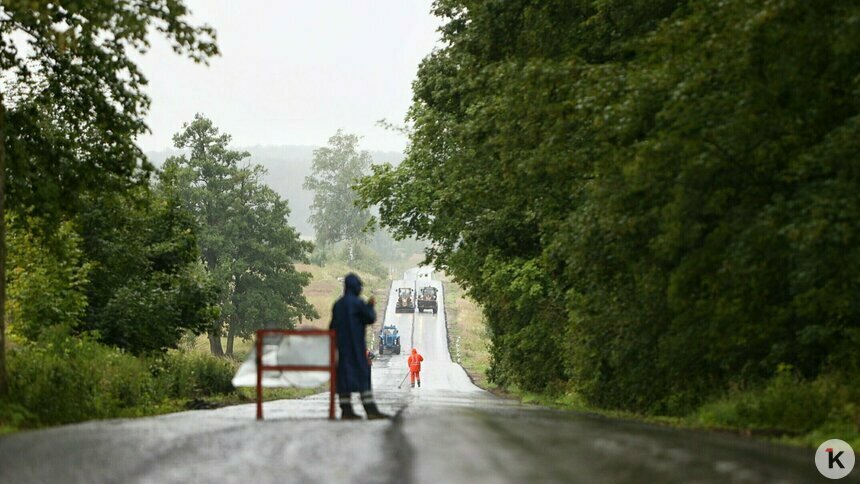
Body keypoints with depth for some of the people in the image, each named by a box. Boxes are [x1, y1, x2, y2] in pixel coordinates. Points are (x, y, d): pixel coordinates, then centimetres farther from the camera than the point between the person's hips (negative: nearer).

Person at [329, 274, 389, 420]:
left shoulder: (338, 304, 9)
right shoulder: (357, 303, -11)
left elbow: (332, 326, 12)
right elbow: (371, 318, -6)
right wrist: (370, 306, 10)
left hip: (341, 345, 7)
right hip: (355, 346, -7)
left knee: (344, 375, 6)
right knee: (363, 375, -6)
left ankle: (346, 410, 3)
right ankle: (371, 410, -10)